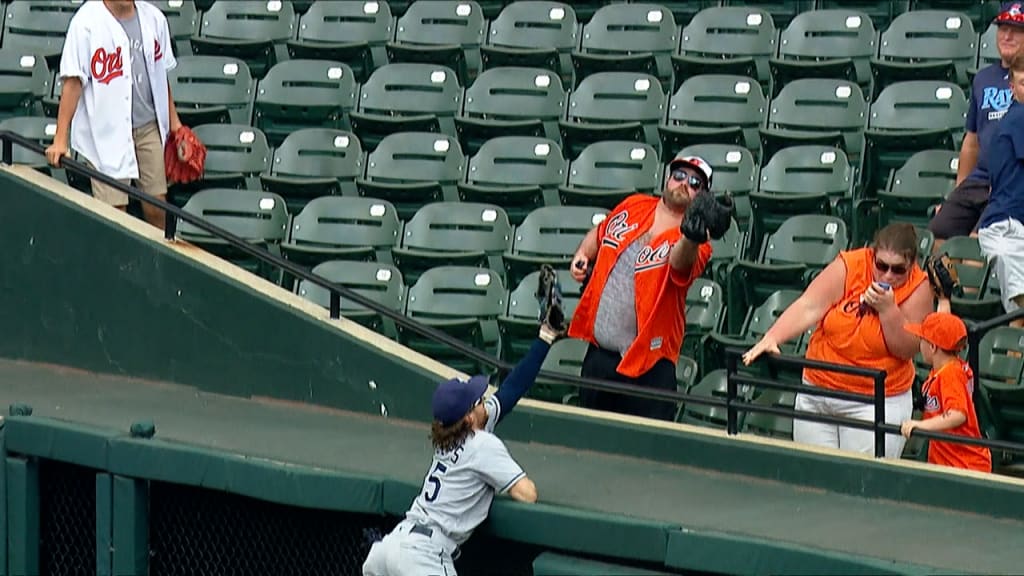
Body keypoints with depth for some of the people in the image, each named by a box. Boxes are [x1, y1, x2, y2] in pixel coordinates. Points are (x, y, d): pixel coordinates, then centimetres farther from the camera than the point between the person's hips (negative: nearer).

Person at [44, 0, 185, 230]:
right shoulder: (87, 23, -11)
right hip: (107, 132, -5)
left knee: (156, 208, 4)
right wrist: (61, 138, -16)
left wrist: (174, 121, 17)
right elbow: (73, 81, -13)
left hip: (149, 127, 5)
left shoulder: (154, 19, 4)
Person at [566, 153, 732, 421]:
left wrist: (691, 237, -59)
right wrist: (582, 256, 6)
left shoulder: (692, 244, -12)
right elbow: (599, 234, 26)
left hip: (648, 367, -6)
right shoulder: (633, 206, 6)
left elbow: (680, 263, -37)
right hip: (598, 354, 6)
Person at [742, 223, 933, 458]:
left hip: (877, 405, -2)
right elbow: (807, 308, -16)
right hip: (817, 392, 2)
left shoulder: (918, 288, -9)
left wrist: (887, 309, -23)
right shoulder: (848, 266, -9)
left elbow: (907, 350, -9)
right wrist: (771, 338, -31)